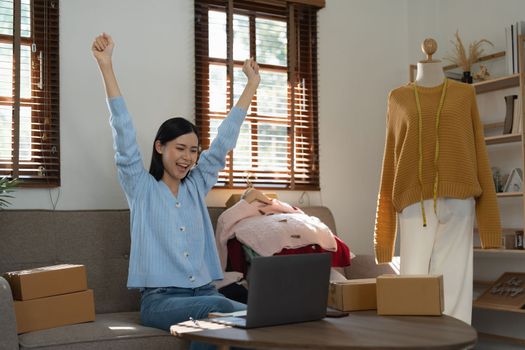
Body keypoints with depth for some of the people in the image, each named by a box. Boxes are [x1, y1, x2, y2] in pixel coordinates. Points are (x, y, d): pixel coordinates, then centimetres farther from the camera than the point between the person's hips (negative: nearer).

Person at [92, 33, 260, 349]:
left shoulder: (197, 185, 15)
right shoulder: (141, 188, 3)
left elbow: (226, 138, 16)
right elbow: (124, 133, -5)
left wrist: (253, 82, 19)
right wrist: (106, 65, -13)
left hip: (204, 292, 4)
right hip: (159, 298, -4)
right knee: (219, 309, -33)